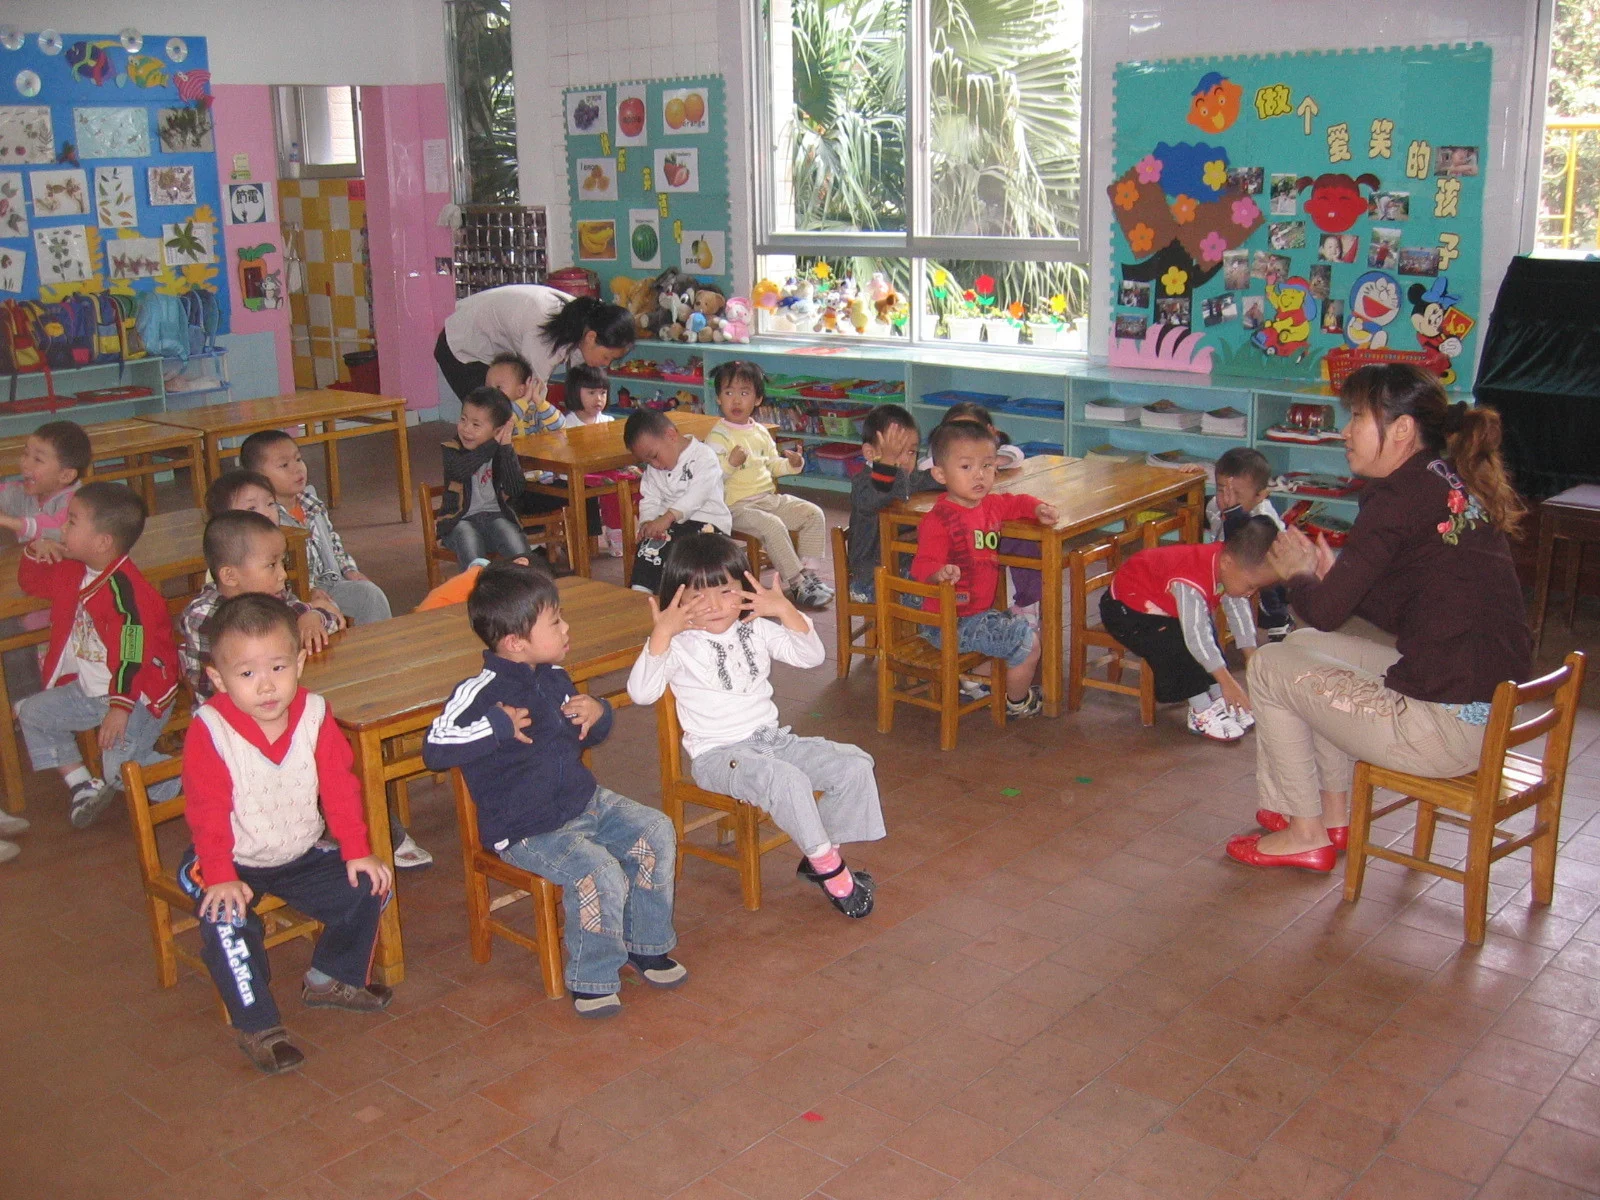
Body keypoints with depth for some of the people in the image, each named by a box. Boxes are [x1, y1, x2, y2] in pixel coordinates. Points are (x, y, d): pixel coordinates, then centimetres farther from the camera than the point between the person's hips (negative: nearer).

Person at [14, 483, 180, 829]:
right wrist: (34, 553, 2)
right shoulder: (74, 572, 4)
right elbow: (31, 583, 24)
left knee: (122, 771, -21)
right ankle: (83, 786, 14)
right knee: (33, 713, 11)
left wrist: (121, 707, -28)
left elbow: (133, 653, -28)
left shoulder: (123, 587, -26)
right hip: (87, 690, 10)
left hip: (139, 695, -10)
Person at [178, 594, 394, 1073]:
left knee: (367, 887, -5)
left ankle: (330, 978, 19)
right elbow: (207, 813, -20)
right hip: (233, 862, -4)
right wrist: (220, 878, -27)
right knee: (225, 918, -30)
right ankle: (256, 1025, -13)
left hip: (301, 854, 4)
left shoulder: (314, 715, -10)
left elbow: (340, 788, -4)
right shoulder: (209, 731, -22)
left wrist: (358, 853, -6)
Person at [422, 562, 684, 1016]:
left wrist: (598, 713, -1)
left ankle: (644, 945, 16)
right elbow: (435, 748, -28)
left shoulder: (555, 678, 6)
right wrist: (498, 726, -28)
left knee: (655, 831, 0)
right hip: (526, 830, -8)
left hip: (585, 803, 8)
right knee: (599, 872, -27)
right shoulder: (482, 692, -19)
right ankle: (591, 983, -7)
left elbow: (585, 737, 22)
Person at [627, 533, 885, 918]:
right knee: (786, 780, -35)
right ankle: (828, 867, -15)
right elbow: (641, 693, -22)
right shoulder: (678, 644, -8)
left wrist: (785, 610, -8)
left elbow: (811, 656, 5)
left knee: (856, 765, -7)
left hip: (773, 739, 7)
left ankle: (821, 854, 4)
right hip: (717, 755, -6)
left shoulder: (757, 629, 8)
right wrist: (662, 632, -28)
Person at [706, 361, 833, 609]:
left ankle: (809, 572, -3)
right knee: (773, 526, -32)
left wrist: (791, 464, 6)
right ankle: (797, 584, -22)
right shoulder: (717, 437, -8)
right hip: (737, 505, -8)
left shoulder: (761, 432, 14)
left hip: (770, 498, 8)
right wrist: (731, 463, -31)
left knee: (814, 514, -4)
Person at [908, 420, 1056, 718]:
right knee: (1026, 642, -10)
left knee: (1032, 629, 23)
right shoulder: (938, 520, -23)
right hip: (950, 623, -10)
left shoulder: (991, 505, 4)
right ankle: (1017, 703, 14)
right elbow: (922, 564, -30)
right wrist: (940, 572, -52)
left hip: (981, 612, 10)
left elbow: (1015, 503, 24)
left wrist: (1038, 509, 3)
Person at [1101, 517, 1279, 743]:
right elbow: (1196, 638, -36)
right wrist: (1227, 682, -29)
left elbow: (1239, 611, 0)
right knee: (1177, 647, -26)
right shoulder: (1191, 585, -40)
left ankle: (1220, 701, 10)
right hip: (1126, 608, -9)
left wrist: (1252, 660, 0)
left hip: (1162, 603, 9)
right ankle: (1201, 713, -13)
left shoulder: (1227, 562, -13)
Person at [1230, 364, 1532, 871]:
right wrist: (1332, 573, 8)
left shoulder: (1400, 497, -16)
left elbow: (1325, 611, -13)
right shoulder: (1460, 485, 10)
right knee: (1307, 644, 22)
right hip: (1496, 708, 9)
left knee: (1270, 667, 7)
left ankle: (1306, 834, 21)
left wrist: (1298, 575, 8)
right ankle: (1334, 814, 30)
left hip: (1445, 728, -9)